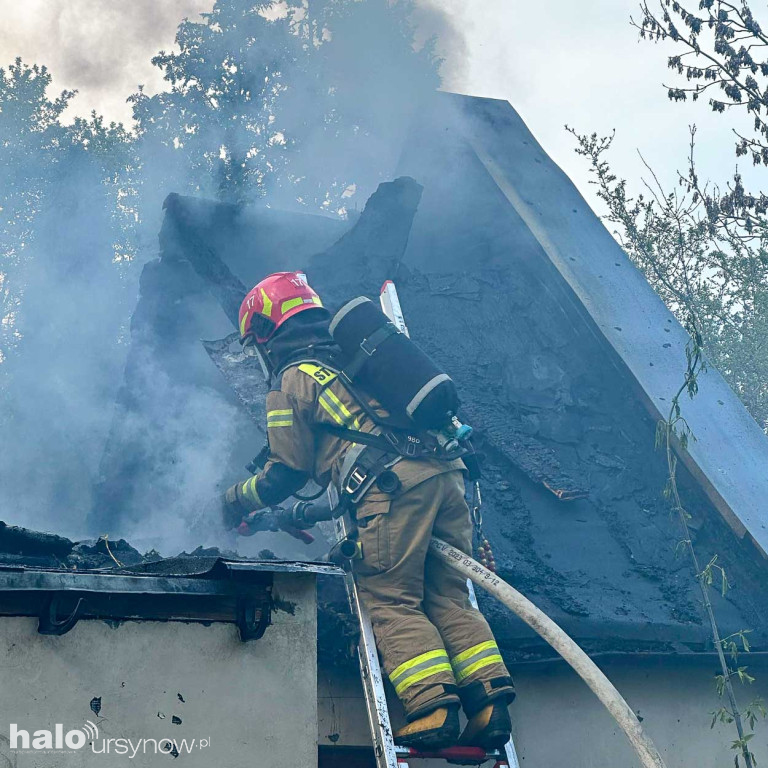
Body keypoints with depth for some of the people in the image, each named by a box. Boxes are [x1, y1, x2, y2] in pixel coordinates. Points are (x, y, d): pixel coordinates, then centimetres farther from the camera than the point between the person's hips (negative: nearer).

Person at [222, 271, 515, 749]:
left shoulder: (290, 382, 10)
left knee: (392, 602, 0)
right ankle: (490, 699, 0)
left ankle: (434, 708, -12)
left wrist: (238, 502, 31)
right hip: (446, 471, 7)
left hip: (393, 484, -7)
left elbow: (287, 473, 12)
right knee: (449, 598, 10)